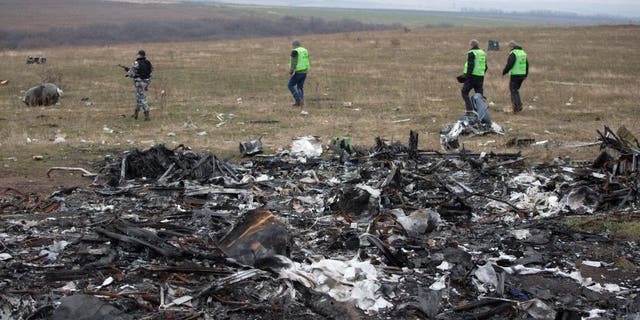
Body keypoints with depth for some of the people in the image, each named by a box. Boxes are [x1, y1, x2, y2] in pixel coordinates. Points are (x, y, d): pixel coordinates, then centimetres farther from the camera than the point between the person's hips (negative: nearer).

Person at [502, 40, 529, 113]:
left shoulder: (513, 53, -13)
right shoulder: (523, 53, 13)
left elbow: (509, 64, -17)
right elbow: (527, 64, 17)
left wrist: (504, 72, -3)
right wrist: (525, 75, 23)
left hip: (515, 75, -8)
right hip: (522, 75, 8)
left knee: (513, 90, -2)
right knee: (516, 90, 18)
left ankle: (517, 105, -12)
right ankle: (519, 105, 15)